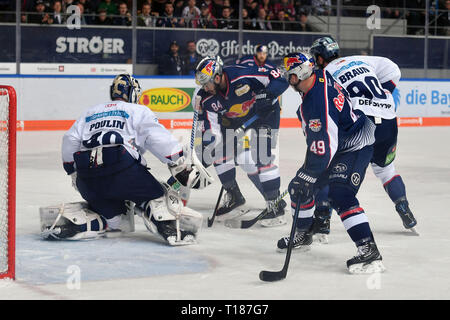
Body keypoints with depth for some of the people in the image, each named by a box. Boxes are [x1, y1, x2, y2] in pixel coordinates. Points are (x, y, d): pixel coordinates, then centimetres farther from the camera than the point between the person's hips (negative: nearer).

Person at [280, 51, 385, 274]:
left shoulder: (318, 102, -31)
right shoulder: (320, 76, -4)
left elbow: (324, 145, -32)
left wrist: (307, 176, -29)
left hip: (355, 145, -10)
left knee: (340, 194, -27)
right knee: (299, 187, 12)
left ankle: (369, 251, -31)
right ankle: (302, 235, 33)